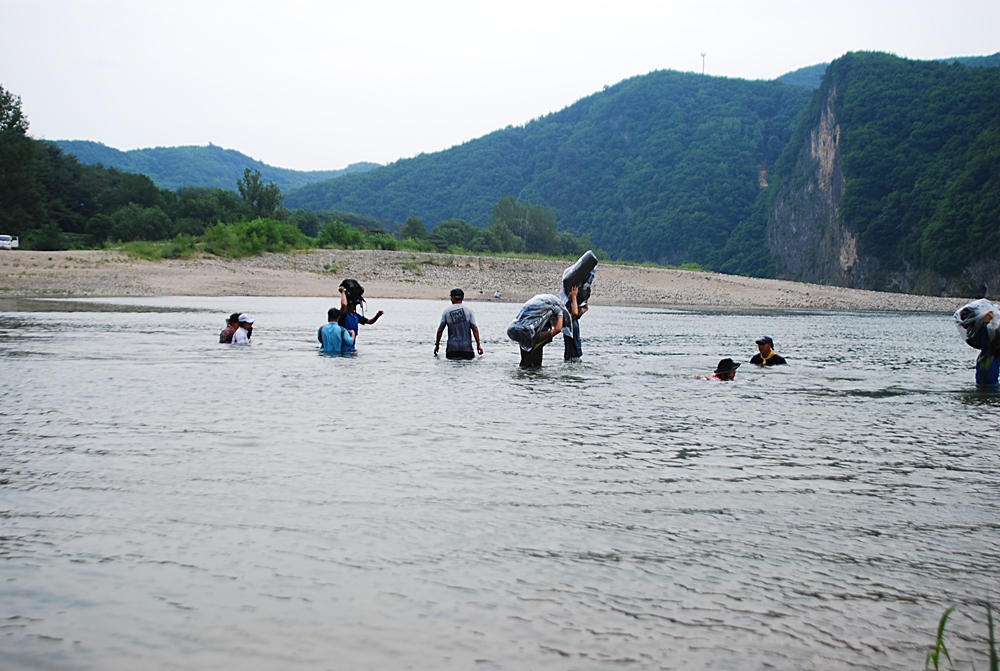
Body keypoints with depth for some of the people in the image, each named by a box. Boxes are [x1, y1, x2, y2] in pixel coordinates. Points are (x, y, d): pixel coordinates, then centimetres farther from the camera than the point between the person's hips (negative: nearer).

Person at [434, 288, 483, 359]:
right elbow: (475, 329, -2)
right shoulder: (469, 310, 1)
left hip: (452, 349, 0)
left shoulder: (446, 311, 2)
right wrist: (478, 344, 3)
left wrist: (437, 344, 18)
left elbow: (440, 330, 6)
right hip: (467, 348, 0)